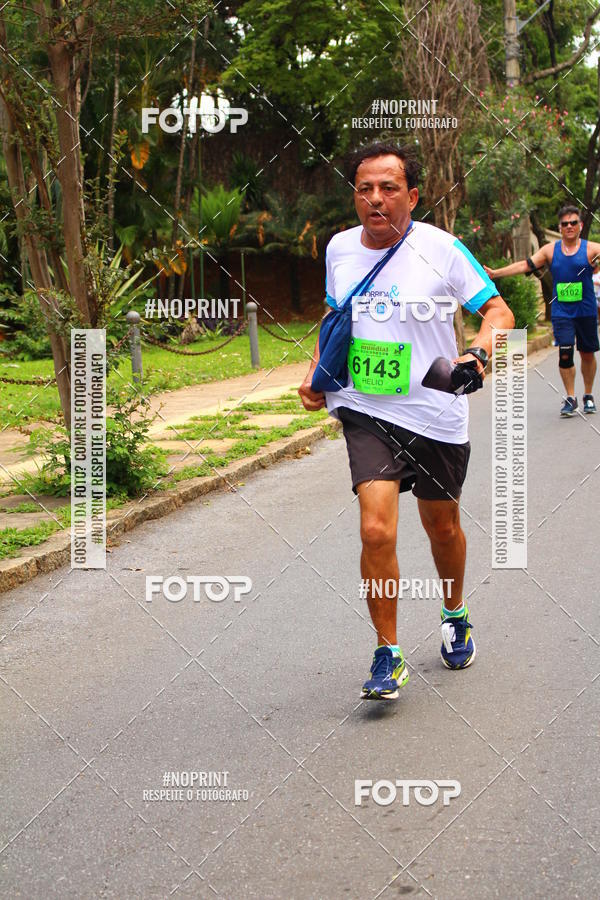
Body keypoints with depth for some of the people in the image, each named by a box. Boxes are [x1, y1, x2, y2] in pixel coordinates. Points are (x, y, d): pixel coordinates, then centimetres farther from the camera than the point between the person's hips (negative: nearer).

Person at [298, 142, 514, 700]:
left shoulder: (441, 249, -9)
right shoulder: (339, 248, 2)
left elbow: (497, 309, -4)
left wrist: (478, 351, -24)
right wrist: (316, 374, 8)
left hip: (436, 414, -1)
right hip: (366, 411, 1)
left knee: (442, 527, 17)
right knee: (377, 531, -17)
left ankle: (455, 616, 46)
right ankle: (388, 656, -2)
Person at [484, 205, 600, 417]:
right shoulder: (550, 250, 5)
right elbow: (525, 265, 4)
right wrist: (495, 273, -2)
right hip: (561, 312, 1)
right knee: (565, 353, -11)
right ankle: (570, 399, -1)